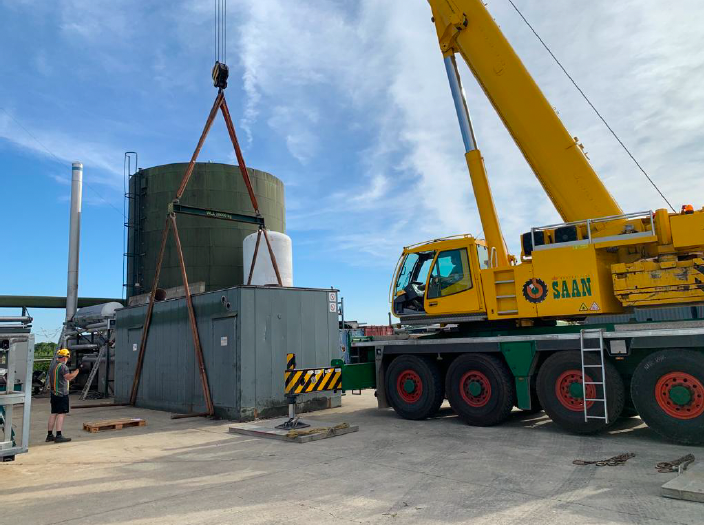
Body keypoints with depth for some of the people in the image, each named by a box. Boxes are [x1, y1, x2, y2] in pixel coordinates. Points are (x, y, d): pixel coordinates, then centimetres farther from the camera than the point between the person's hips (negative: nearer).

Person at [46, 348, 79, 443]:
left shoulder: (52, 366, 13)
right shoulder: (62, 366, -15)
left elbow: (50, 379, 21)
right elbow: (68, 377, -25)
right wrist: (76, 372, -10)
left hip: (53, 393, 9)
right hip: (62, 394, -9)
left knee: (53, 413, 14)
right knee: (61, 414, -7)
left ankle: (50, 435, 18)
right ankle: (58, 436, -9)